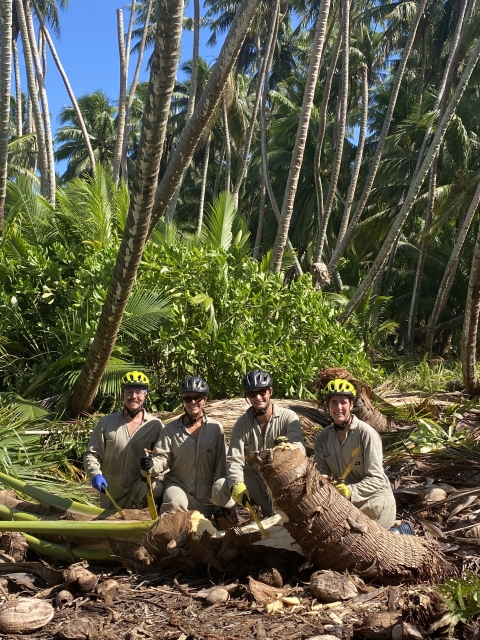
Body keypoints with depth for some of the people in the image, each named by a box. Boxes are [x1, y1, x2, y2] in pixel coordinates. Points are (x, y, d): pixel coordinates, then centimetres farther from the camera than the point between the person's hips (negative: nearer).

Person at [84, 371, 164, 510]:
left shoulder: (155, 425, -3)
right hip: (111, 494, 3)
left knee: (155, 487, -32)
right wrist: (95, 475, -18)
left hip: (141, 489, -2)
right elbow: (92, 453, 1)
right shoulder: (106, 423, 1)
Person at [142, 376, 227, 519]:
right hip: (177, 485, -2)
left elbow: (221, 464, -2)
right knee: (175, 502, -33)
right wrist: (152, 464, -28)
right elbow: (163, 458, -5)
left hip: (205, 493, 2)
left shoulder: (216, 428, -3)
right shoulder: (171, 429, -2)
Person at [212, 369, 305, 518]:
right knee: (219, 488, -20)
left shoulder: (288, 417, -7)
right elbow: (234, 460, -6)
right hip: (253, 480, 4)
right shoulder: (242, 424, 1)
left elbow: (300, 448, -22)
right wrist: (237, 485, -27)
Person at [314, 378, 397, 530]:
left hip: (373, 504, -6)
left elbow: (376, 479, -20)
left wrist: (350, 491, -37)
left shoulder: (366, 433, -18)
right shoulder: (323, 437, -1)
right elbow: (322, 472, -4)